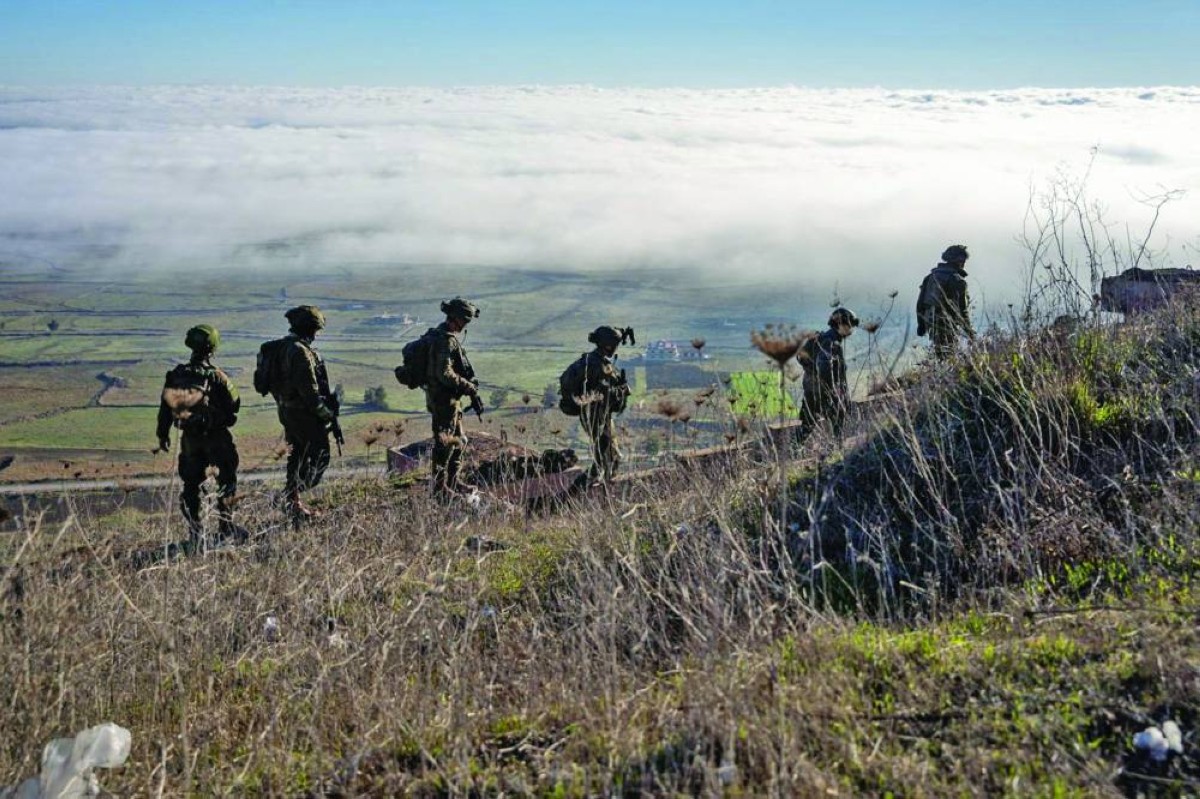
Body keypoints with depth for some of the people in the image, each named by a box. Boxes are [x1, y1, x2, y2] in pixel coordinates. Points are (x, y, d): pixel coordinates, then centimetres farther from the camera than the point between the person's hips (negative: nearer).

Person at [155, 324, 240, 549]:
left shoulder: (176, 375, -2)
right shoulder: (216, 376, -16)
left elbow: (165, 406, 4)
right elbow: (234, 404, -10)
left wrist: (163, 434, 15)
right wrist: (225, 419, 13)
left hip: (189, 438, 4)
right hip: (216, 437, -4)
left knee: (190, 484, 12)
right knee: (227, 478, 10)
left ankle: (194, 534, 13)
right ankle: (225, 526, 7)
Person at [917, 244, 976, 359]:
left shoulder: (931, 276, 13)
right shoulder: (957, 280, -10)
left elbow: (920, 301, 14)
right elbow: (962, 307, -9)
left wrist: (921, 323, 20)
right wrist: (969, 329, -1)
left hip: (930, 322, 7)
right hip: (947, 323, -7)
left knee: (939, 355, 15)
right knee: (948, 358, -6)